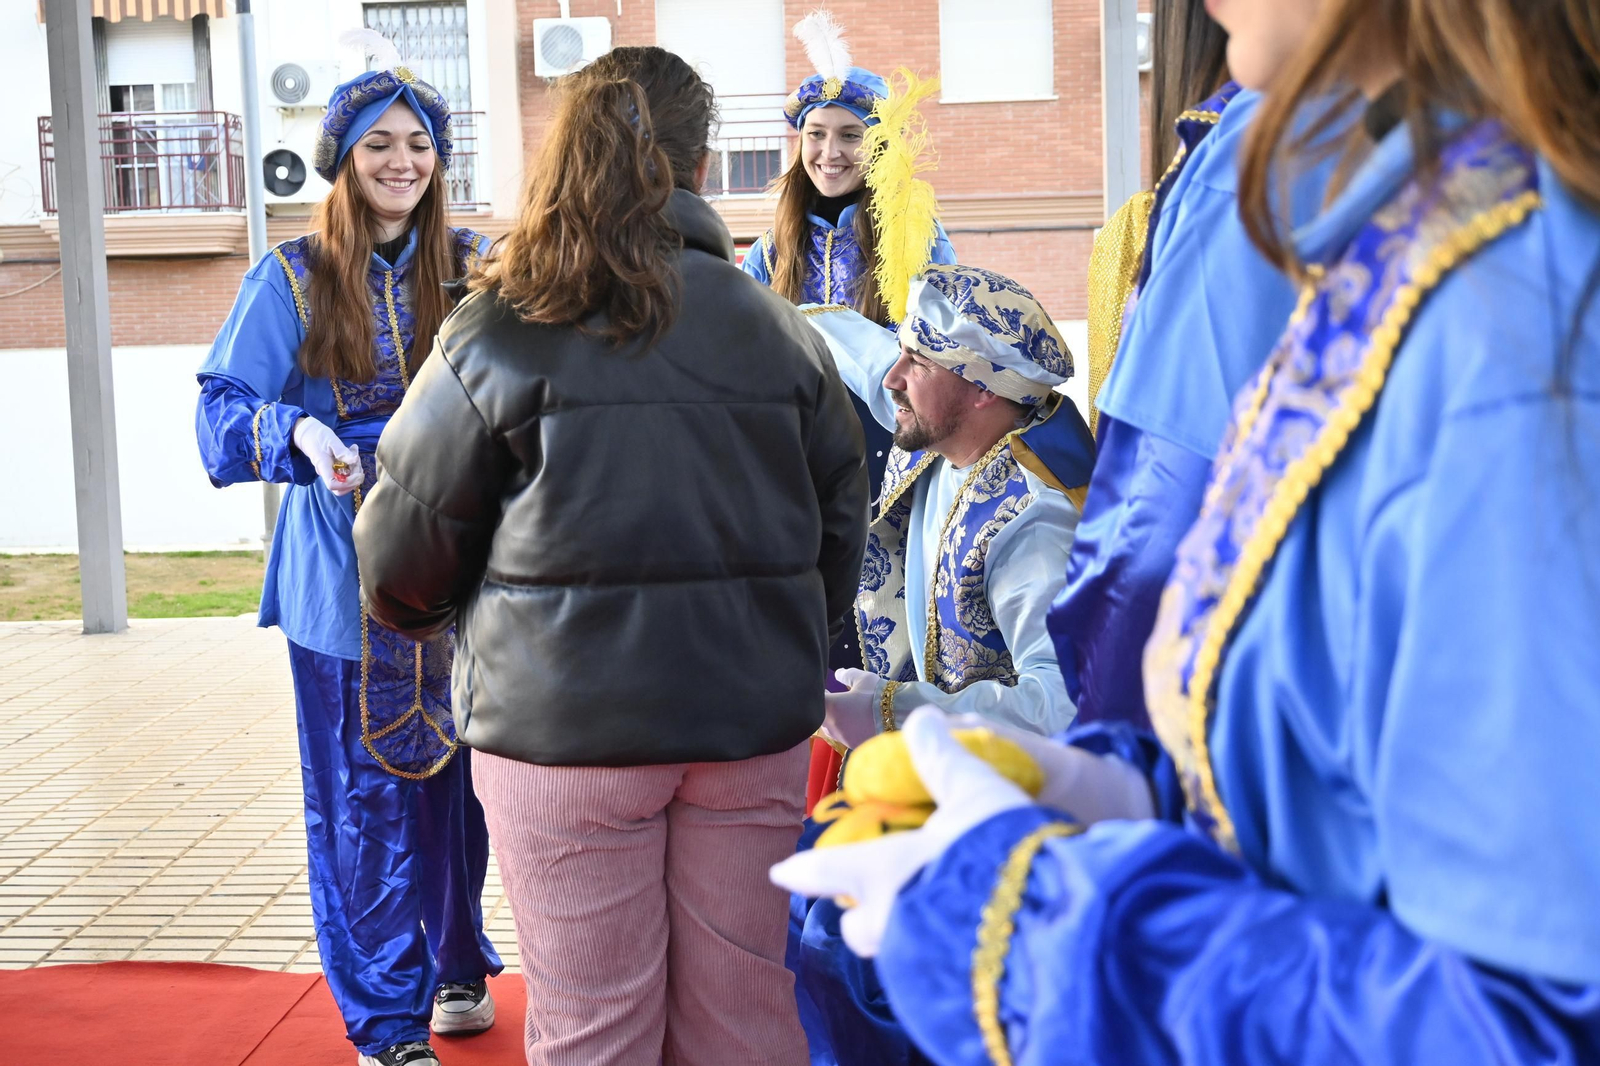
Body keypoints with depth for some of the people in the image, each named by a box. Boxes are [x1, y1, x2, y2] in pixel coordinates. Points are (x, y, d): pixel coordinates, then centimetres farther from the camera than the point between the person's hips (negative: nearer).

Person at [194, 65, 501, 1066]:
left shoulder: (473, 268, 4)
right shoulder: (293, 280, -1)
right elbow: (222, 412, -8)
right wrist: (300, 436, -27)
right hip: (345, 581, -2)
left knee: (458, 777, 9)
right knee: (363, 795, 4)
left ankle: (458, 965, 31)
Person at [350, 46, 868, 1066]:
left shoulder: (496, 332, -6)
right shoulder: (777, 328, 2)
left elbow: (405, 564, -2)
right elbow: (842, 530, 10)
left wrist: (426, 612, 22)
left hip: (563, 725, -3)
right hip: (749, 723, 3)